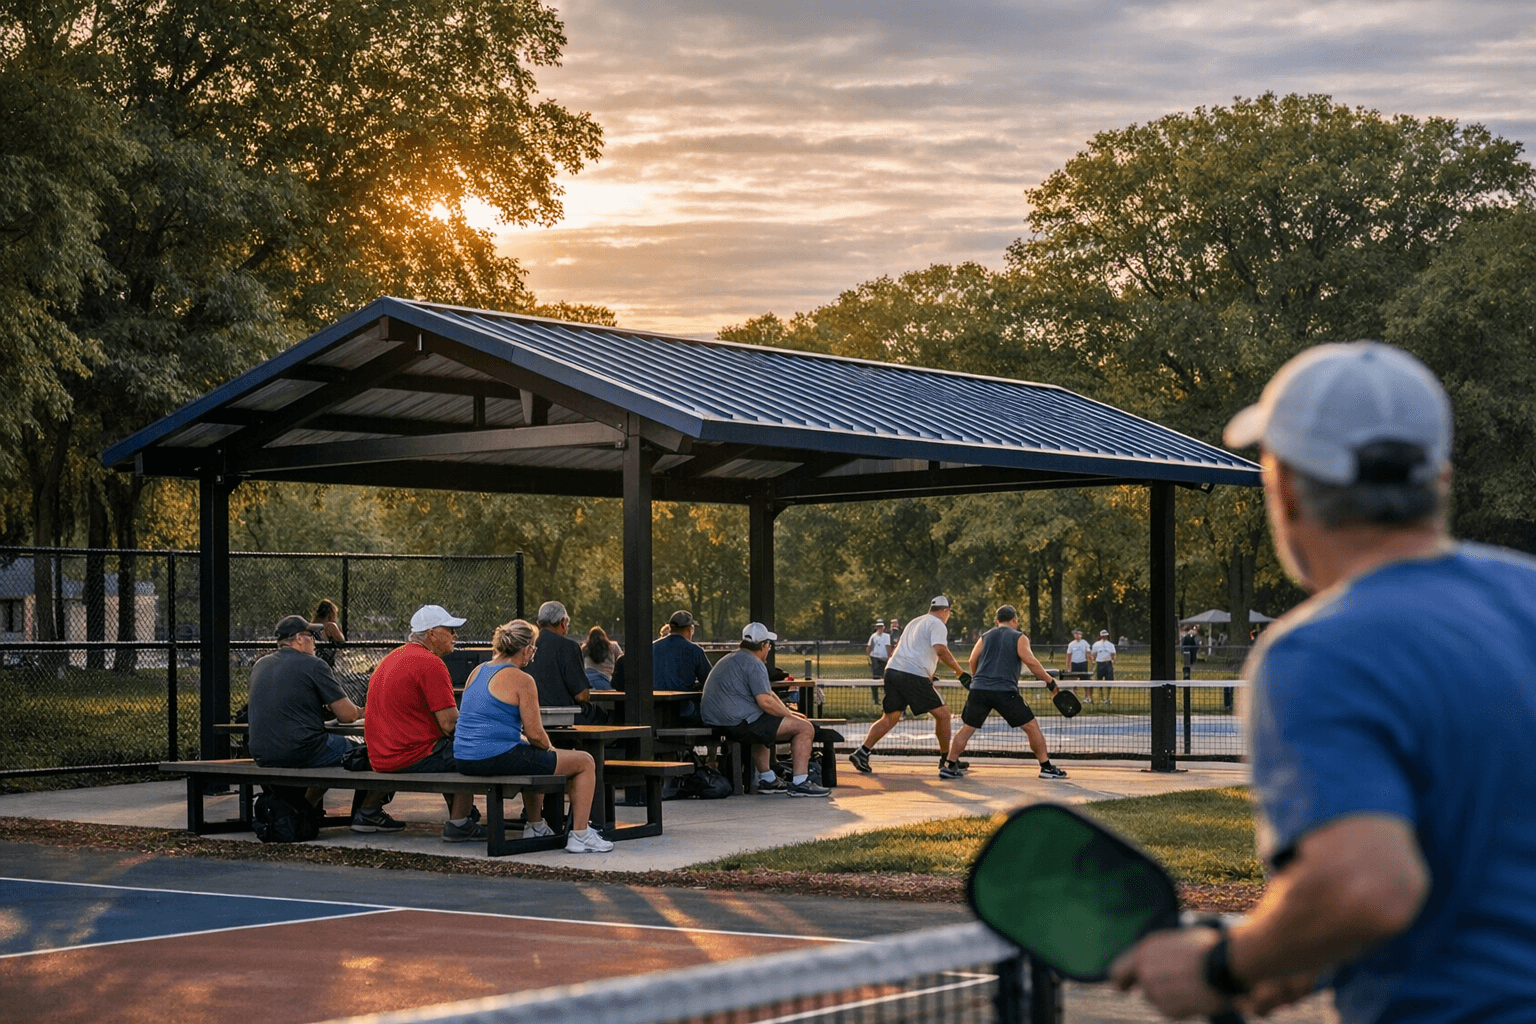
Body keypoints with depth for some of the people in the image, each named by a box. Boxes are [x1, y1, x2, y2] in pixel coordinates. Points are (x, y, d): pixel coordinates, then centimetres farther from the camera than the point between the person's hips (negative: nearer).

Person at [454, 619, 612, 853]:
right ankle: (580, 836, 4)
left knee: (535, 759, 40)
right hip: (499, 759, -9)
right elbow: (535, 735, -13)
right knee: (585, 762, 5)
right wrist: (550, 749, 10)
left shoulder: (478, 671, 13)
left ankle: (536, 827, 47)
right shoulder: (521, 680, -12)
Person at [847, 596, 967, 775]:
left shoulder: (915, 622, 27)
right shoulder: (938, 625, 1)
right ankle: (946, 759, 9)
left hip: (892, 670, 8)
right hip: (914, 675, -8)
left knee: (890, 717, 10)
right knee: (942, 712, 3)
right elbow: (941, 650, -17)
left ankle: (862, 752, -3)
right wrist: (960, 672, -11)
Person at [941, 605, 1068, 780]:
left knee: (967, 728, 10)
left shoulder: (985, 636, 17)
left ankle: (949, 766, 5)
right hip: (1005, 692, -4)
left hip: (979, 689, 4)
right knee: (1031, 727, 5)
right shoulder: (1019, 638, 5)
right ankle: (1046, 767, 5)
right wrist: (1050, 682, -2)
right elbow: (1031, 662, -7)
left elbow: (973, 660, 9)